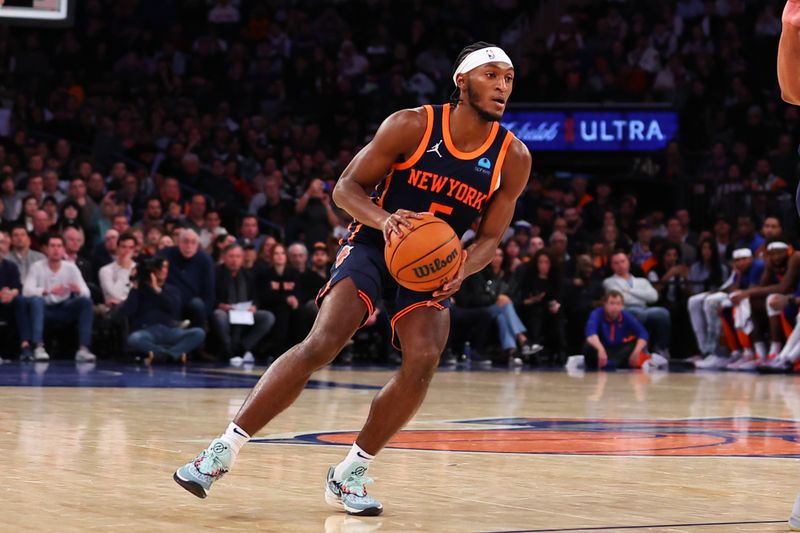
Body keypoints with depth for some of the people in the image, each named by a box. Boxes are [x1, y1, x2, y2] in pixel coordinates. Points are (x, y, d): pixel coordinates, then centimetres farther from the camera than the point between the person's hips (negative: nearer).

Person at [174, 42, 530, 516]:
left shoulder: (514, 158, -5)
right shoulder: (412, 126, -13)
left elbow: (491, 237, 1)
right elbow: (347, 187, -8)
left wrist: (461, 270, -21)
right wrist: (384, 219, -29)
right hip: (373, 245, -3)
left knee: (424, 360, -22)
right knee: (321, 344, -23)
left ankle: (350, 474, -5)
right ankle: (225, 449, -17)